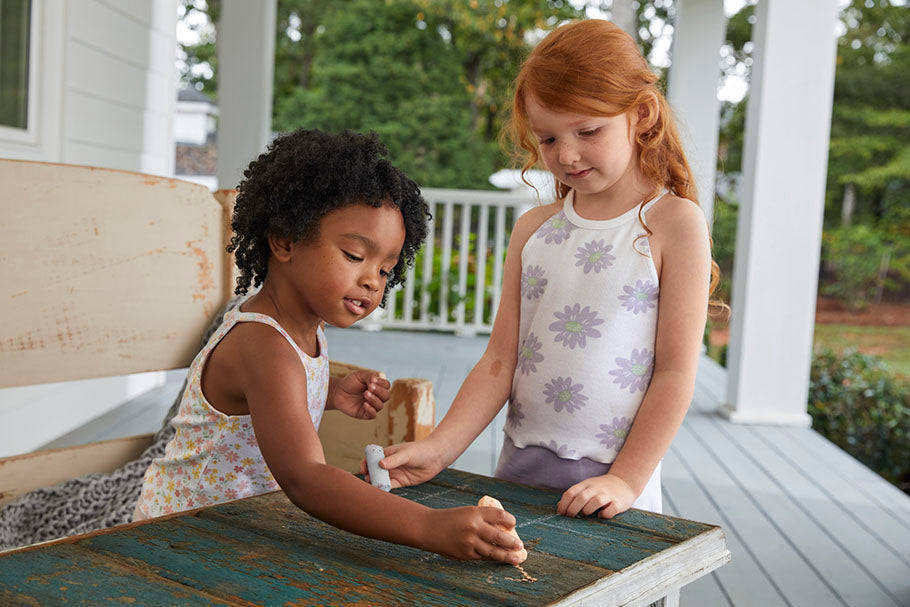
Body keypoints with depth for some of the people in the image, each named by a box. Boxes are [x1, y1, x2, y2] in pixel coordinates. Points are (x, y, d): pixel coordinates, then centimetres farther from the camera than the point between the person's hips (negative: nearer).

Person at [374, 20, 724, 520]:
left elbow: (676, 372, -8)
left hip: (608, 483, -4)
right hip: (519, 468, 4)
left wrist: (626, 481, -13)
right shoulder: (533, 229, 6)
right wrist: (439, 449, -5)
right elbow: (500, 359, 4)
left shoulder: (674, 225, -6)